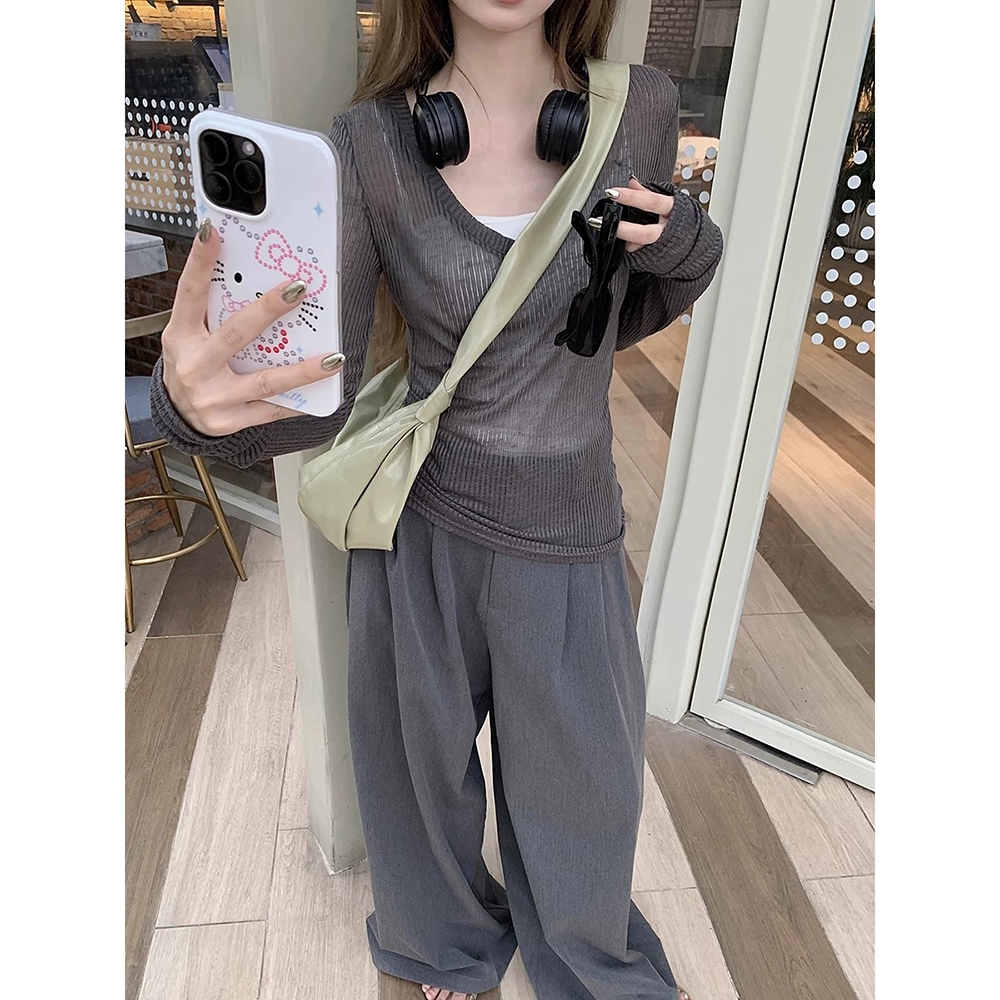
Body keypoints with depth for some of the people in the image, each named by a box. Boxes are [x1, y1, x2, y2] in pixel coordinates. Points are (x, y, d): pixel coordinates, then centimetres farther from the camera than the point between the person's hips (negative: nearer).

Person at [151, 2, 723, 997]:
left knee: (580, 779, 21)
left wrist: (684, 248, -12)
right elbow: (320, 391, -16)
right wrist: (200, 397, -38)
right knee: (429, 765, 21)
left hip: (572, 541, 2)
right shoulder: (368, 143, -11)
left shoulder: (639, 107, -4)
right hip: (420, 528, -1)